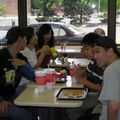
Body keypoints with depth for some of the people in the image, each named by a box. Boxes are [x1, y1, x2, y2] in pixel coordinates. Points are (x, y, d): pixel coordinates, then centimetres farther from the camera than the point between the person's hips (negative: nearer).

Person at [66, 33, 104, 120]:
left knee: (70, 109, -18)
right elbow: (87, 73, 22)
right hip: (90, 93, 9)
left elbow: (102, 89, -27)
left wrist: (83, 81, -23)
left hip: (99, 96, -9)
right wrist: (80, 74, -2)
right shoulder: (93, 61, 5)